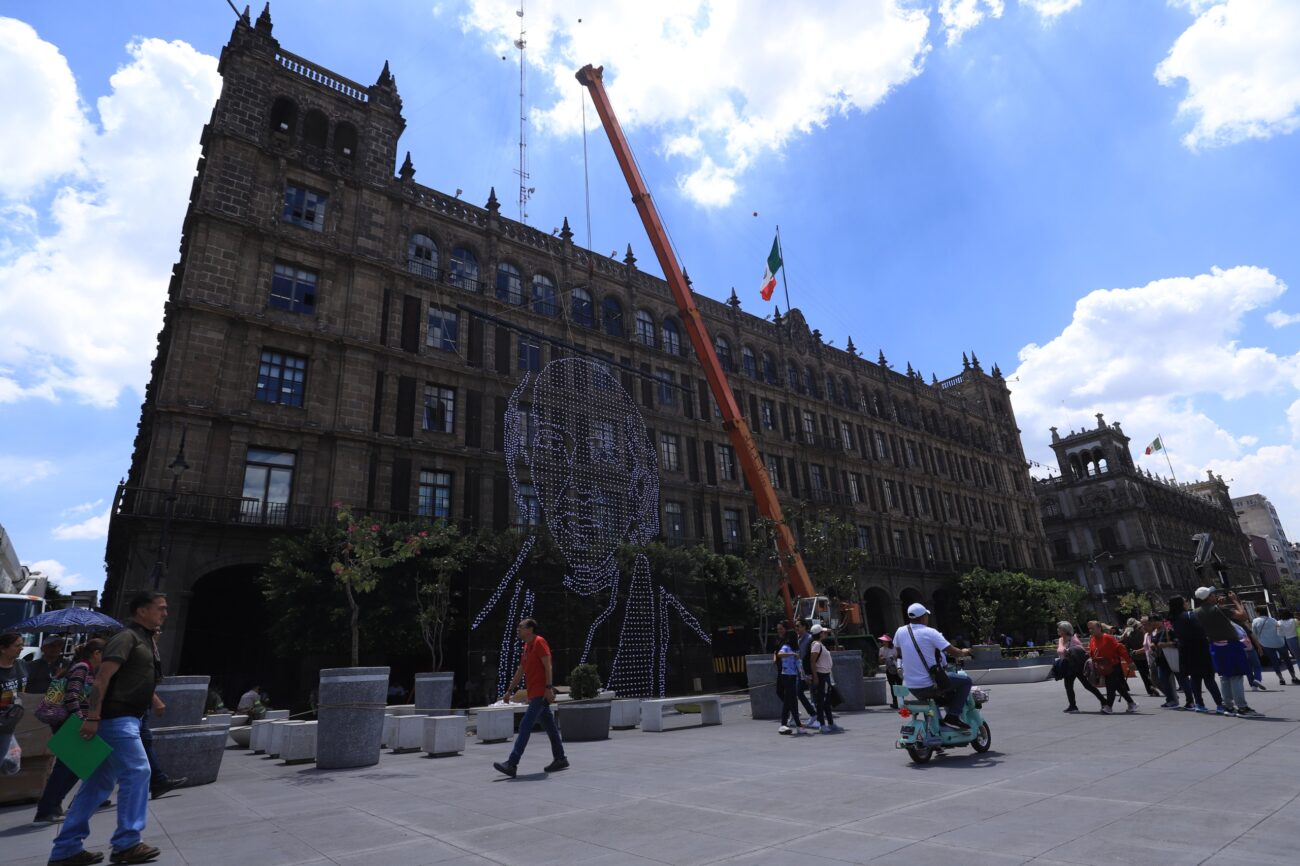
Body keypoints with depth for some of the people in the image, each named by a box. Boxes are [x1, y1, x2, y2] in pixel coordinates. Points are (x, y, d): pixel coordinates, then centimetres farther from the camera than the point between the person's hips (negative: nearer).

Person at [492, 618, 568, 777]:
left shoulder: (539, 642, -10)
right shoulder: (526, 646, 17)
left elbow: (548, 666, -17)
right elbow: (520, 671, 23)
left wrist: (549, 687, -23)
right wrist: (510, 690, 22)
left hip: (540, 694, -9)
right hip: (534, 694, 9)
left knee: (525, 726, -11)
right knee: (550, 727, 13)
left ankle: (512, 764, -10)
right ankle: (560, 759, 20)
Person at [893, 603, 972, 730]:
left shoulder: (900, 631, 2)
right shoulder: (930, 633, -14)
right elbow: (953, 652, -12)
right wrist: (964, 652, 10)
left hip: (911, 687, 7)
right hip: (929, 685, -7)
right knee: (966, 681, 10)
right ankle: (952, 717, 3)